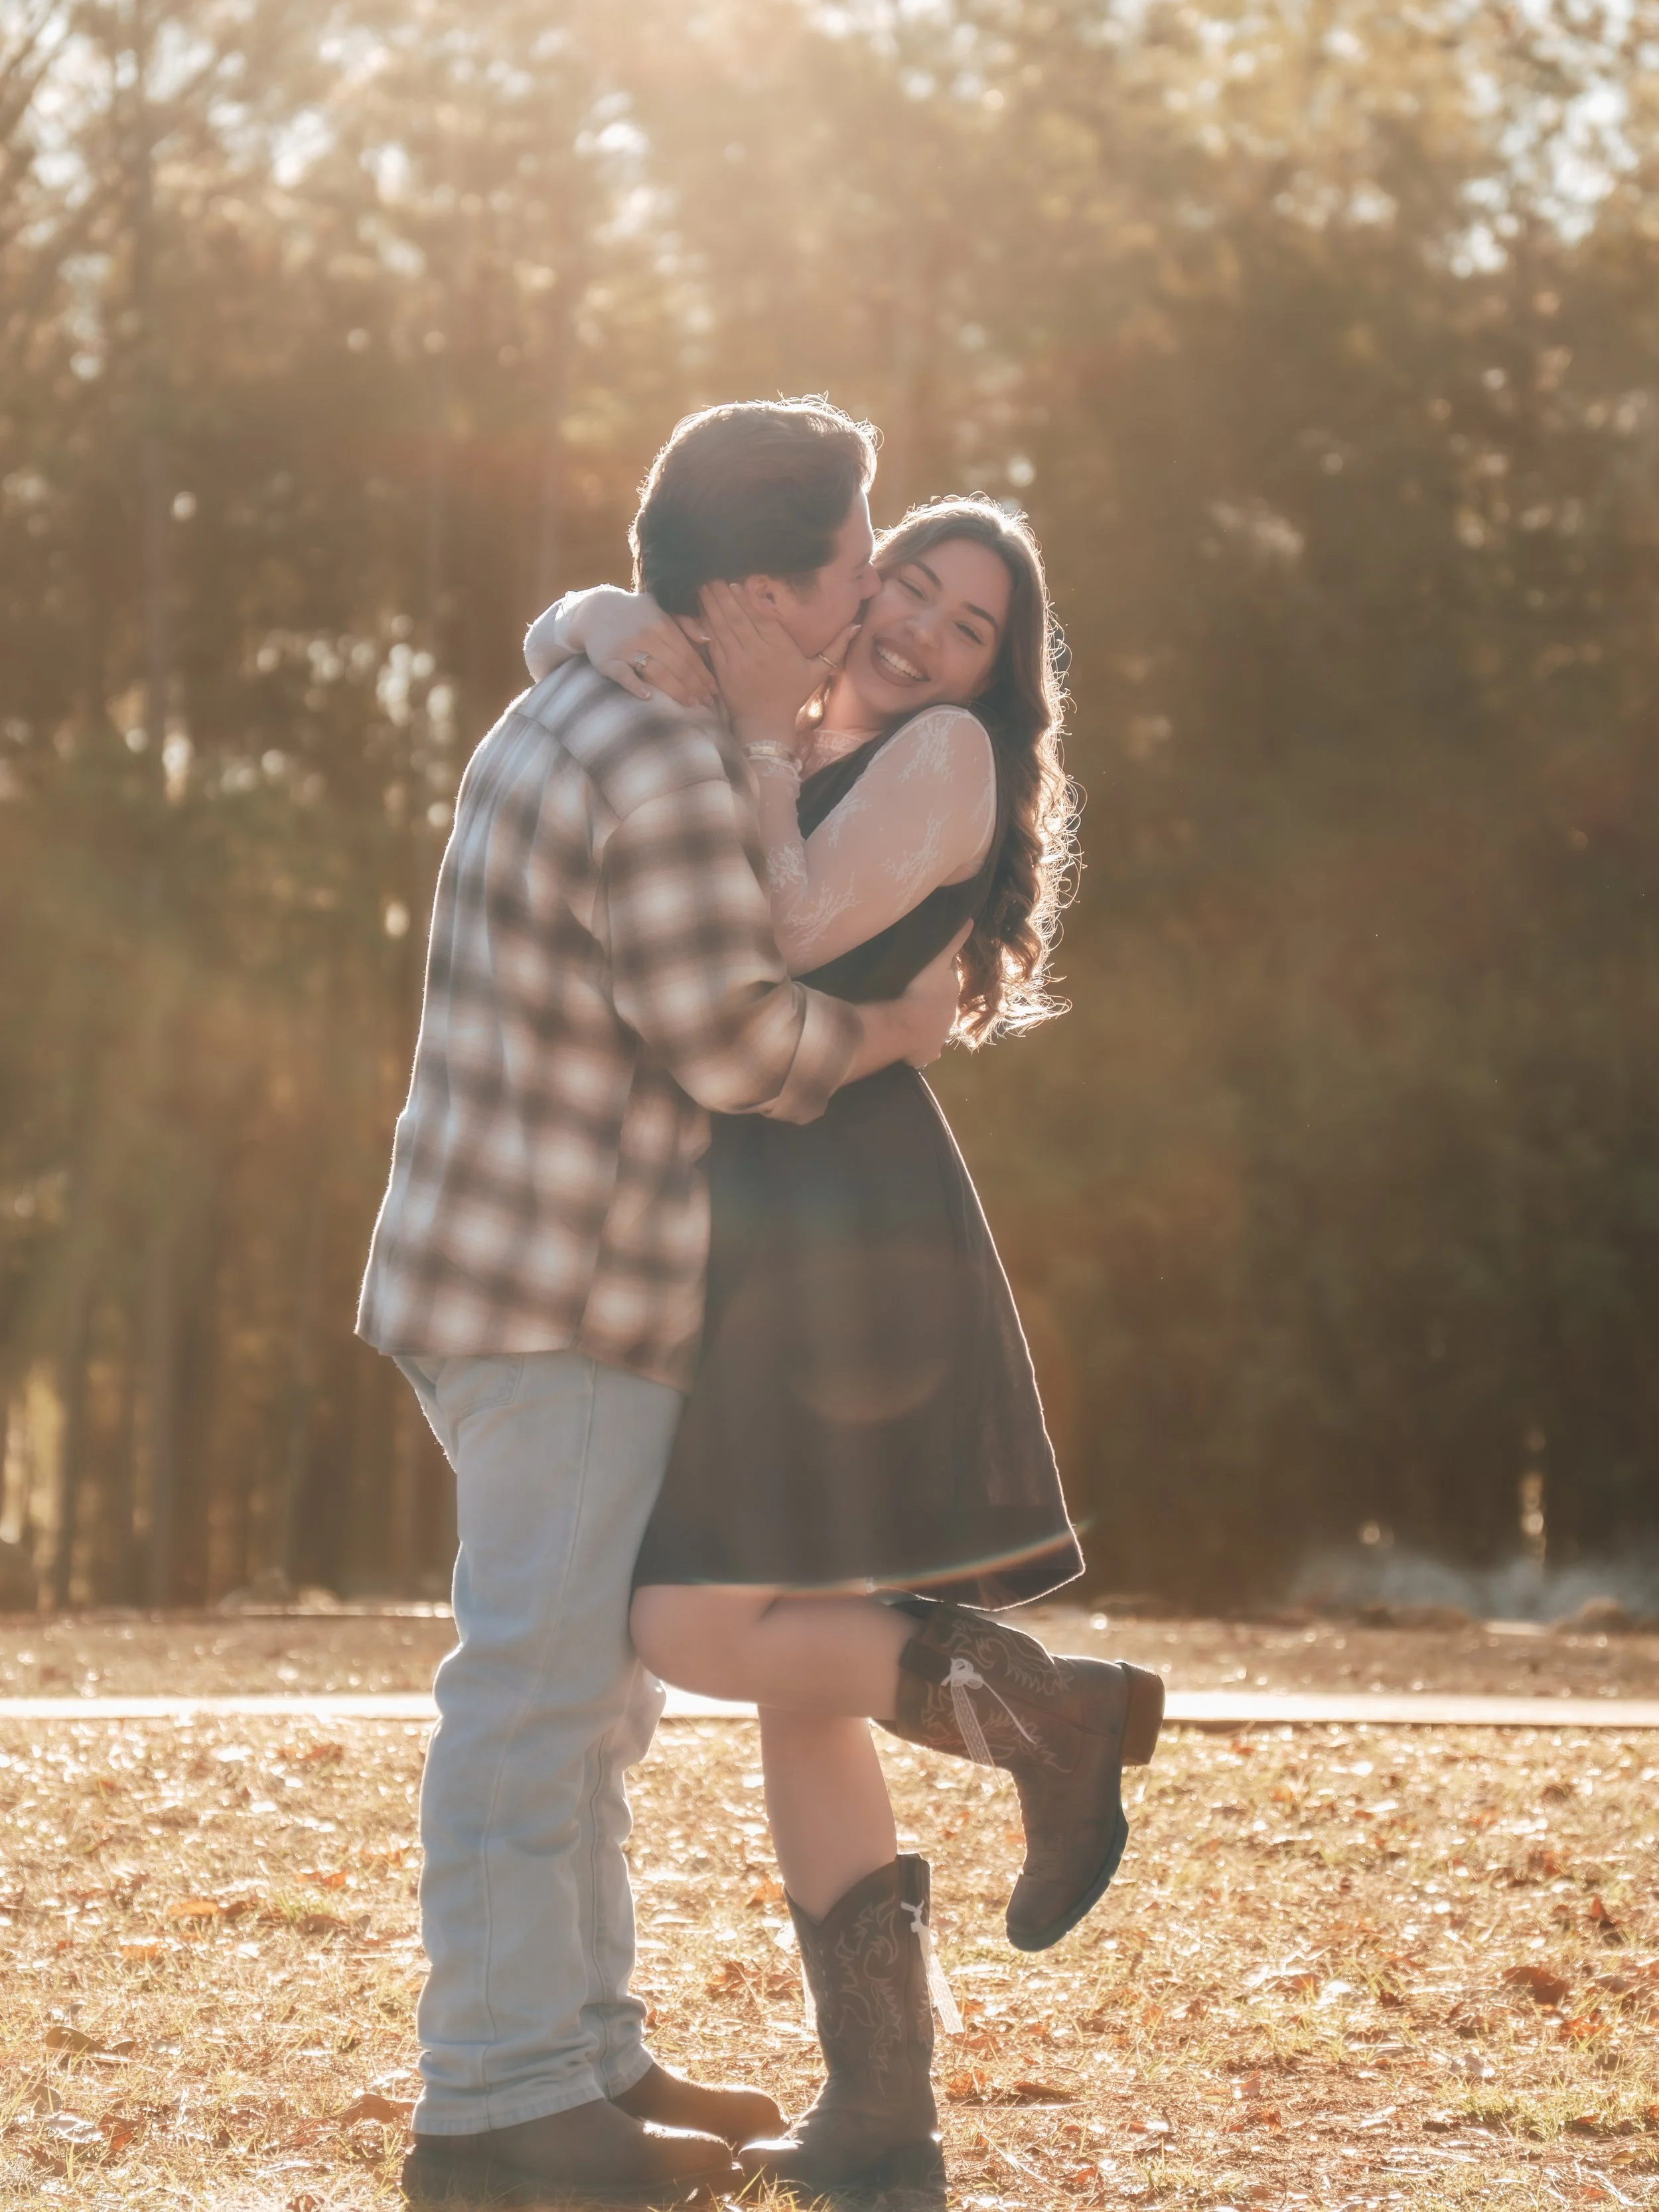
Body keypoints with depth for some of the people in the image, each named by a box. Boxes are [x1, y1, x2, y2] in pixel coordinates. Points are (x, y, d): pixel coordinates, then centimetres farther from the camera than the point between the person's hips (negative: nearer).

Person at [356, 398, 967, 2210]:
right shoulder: (663, 777, -21)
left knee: (587, 1684, 17)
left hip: (555, 1297, 11)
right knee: (540, 1684, -7)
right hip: (564, 1306, -11)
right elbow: (736, 1042, -20)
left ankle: (581, 2052, 26)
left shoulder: (586, 714, 13)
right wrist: (890, 1028, -2)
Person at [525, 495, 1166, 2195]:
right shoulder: (797, 744, 19)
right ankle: (880, 2113, 8)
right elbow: (563, 632, 15)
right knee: (790, 1682, 7)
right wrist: (621, 636, -7)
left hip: (842, 1228, -9)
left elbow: (792, 939, -12)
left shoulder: (947, 749, -2)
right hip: (764, 1244, 9)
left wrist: (763, 734, -8)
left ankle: (1046, 1710, -3)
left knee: (698, 1635, -14)